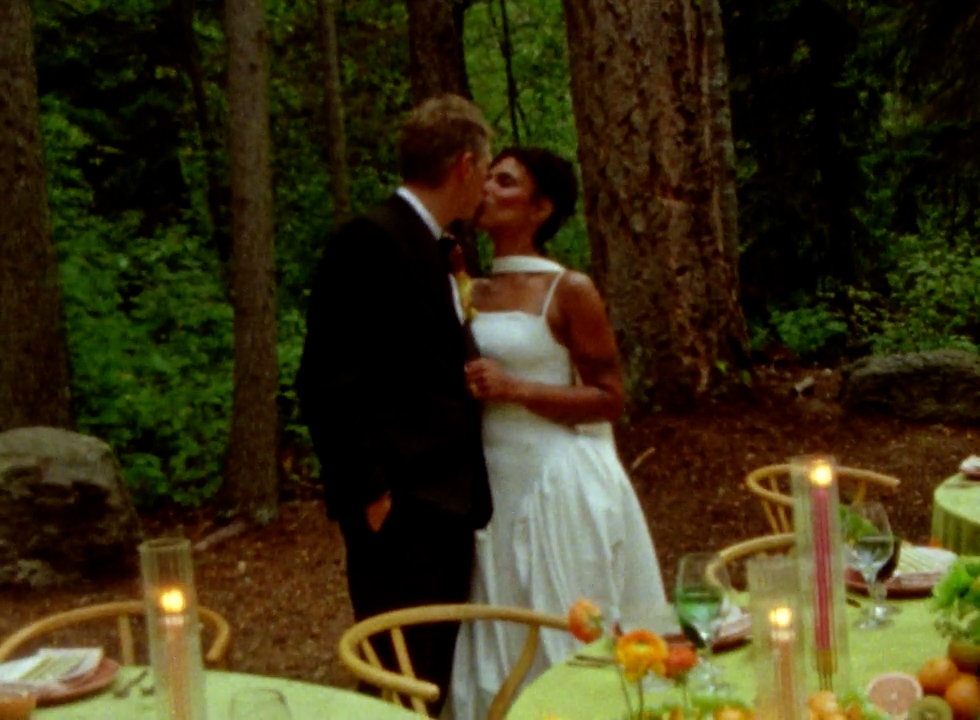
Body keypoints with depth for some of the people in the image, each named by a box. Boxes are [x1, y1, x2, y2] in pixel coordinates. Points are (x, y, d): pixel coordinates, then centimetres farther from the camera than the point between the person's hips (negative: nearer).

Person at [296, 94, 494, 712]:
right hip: (399, 507, -9)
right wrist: (368, 491, -18)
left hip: (445, 502, 9)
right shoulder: (371, 240, -12)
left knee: (435, 677, 15)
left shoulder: (432, 249, 16)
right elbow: (329, 380, -17)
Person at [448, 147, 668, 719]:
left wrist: (515, 389, -17)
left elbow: (610, 398, -9)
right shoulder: (471, 293, 10)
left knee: (567, 639, 1)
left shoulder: (570, 291, -6)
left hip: (559, 484, -5)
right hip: (492, 484, 6)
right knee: (501, 643, 10)